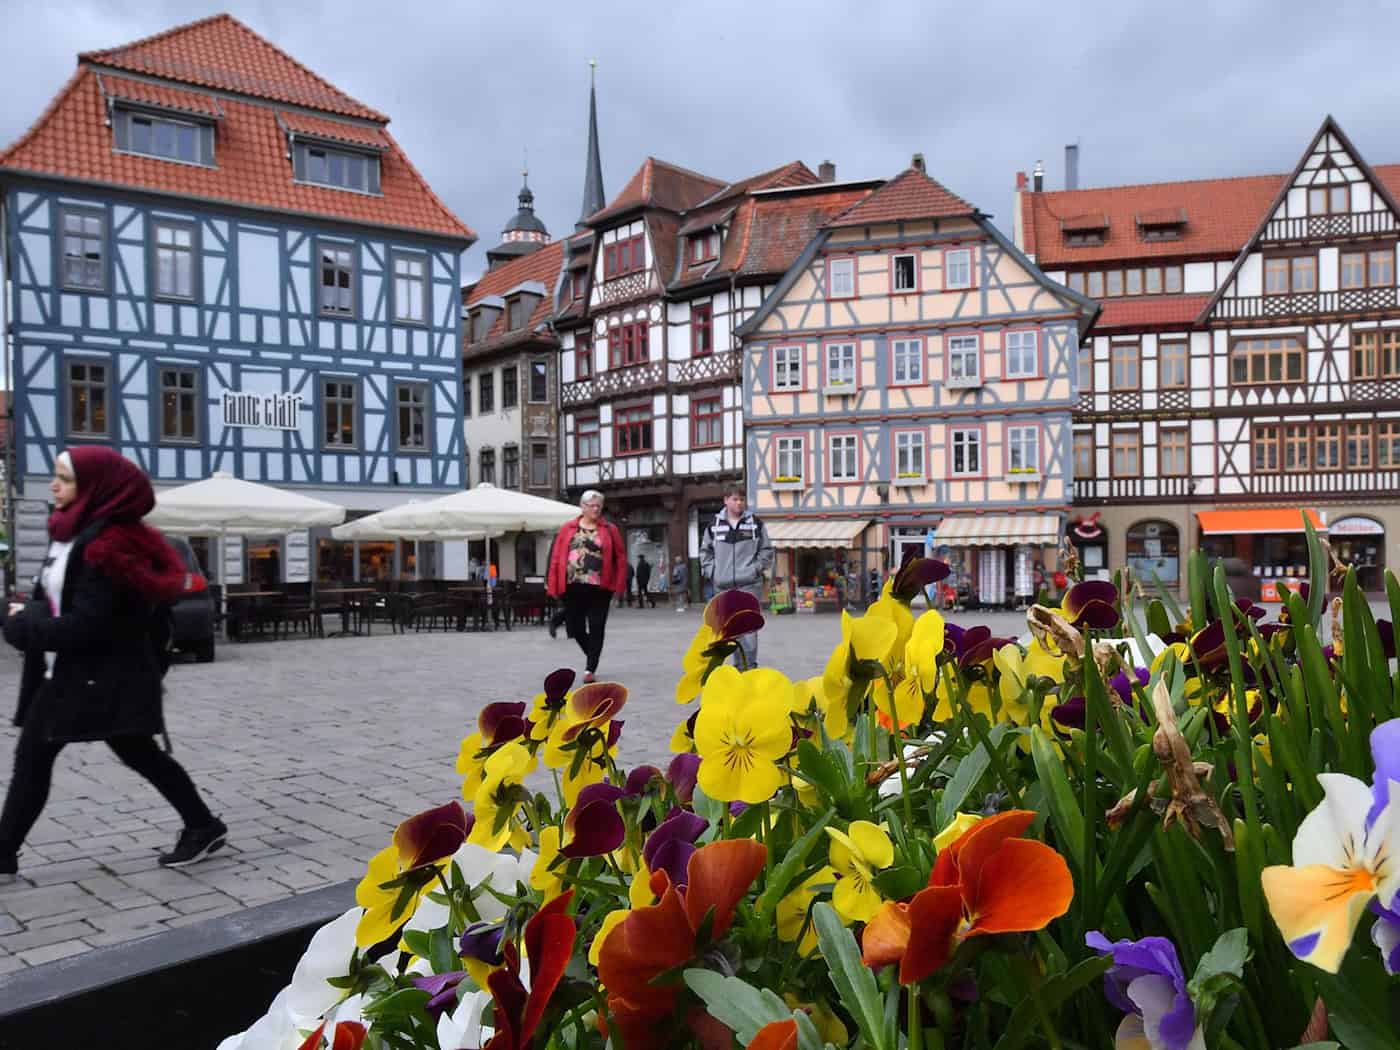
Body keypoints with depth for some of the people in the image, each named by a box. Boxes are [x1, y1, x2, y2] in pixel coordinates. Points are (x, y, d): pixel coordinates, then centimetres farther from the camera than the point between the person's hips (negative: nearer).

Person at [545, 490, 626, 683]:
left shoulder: (610, 530, 4)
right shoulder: (568, 529, 6)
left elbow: (621, 557, 3)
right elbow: (556, 557, 3)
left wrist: (619, 584, -5)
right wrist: (553, 584, -4)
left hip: (599, 588, -1)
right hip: (573, 587, 1)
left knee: (596, 629, 0)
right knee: (576, 627, 7)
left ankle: (590, 668, 7)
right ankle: (592, 655, 33)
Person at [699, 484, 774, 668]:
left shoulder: (755, 523, 4)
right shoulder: (715, 525, 7)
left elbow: (767, 549, 10)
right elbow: (705, 550, 17)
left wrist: (758, 568, -2)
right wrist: (711, 570, 5)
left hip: (749, 584, -3)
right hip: (724, 584, 3)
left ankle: (750, 666, -8)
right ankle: (738, 665, 19)